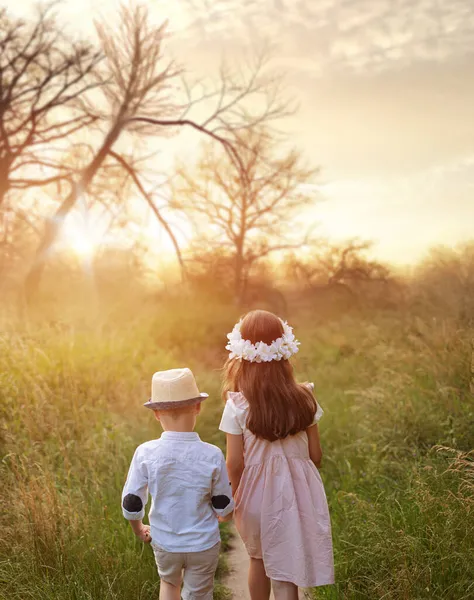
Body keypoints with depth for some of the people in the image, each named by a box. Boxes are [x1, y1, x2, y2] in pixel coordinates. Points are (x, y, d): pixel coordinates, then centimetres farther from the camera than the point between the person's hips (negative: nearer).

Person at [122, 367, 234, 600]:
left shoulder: (145, 453, -18)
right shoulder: (212, 455, -19)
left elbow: (131, 504, -9)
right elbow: (224, 508, -7)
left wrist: (139, 529, 12)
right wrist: (222, 514, 17)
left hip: (164, 543, 2)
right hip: (203, 544, -1)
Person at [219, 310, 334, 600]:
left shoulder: (237, 406, -16)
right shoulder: (304, 399, -8)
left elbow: (234, 463, -11)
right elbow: (315, 454, -1)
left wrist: (235, 497, 7)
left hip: (257, 492, -1)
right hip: (298, 489, 1)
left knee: (259, 559, 25)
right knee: (285, 570, 10)